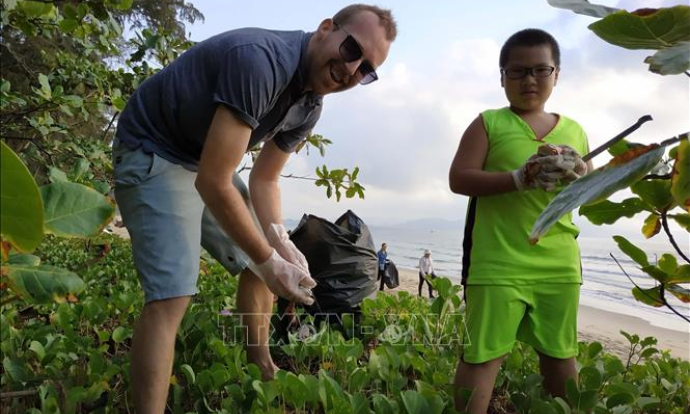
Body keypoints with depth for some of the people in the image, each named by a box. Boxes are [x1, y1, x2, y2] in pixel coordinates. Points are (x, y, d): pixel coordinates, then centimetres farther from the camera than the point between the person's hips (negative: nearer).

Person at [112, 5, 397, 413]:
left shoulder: (310, 106, -3)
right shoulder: (260, 60, -32)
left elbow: (264, 179, 5)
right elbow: (213, 183, -33)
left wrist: (279, 241, -13)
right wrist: (268, 260, -25)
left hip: (208, 163, 9)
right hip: (154, 152, -8)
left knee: (258, 265, 13)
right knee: (172, 296, -18)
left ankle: (262, 371, 34)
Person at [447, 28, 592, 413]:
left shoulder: (574, 131, 13)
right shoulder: (489, 124, 0)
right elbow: (459, 179, -9)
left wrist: (580, 173, -6)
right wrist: (520, 178, -20)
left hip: (559, 264, 5)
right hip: (498, 262, -4)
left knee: (561, 352, 17)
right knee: (484, 354, -4)